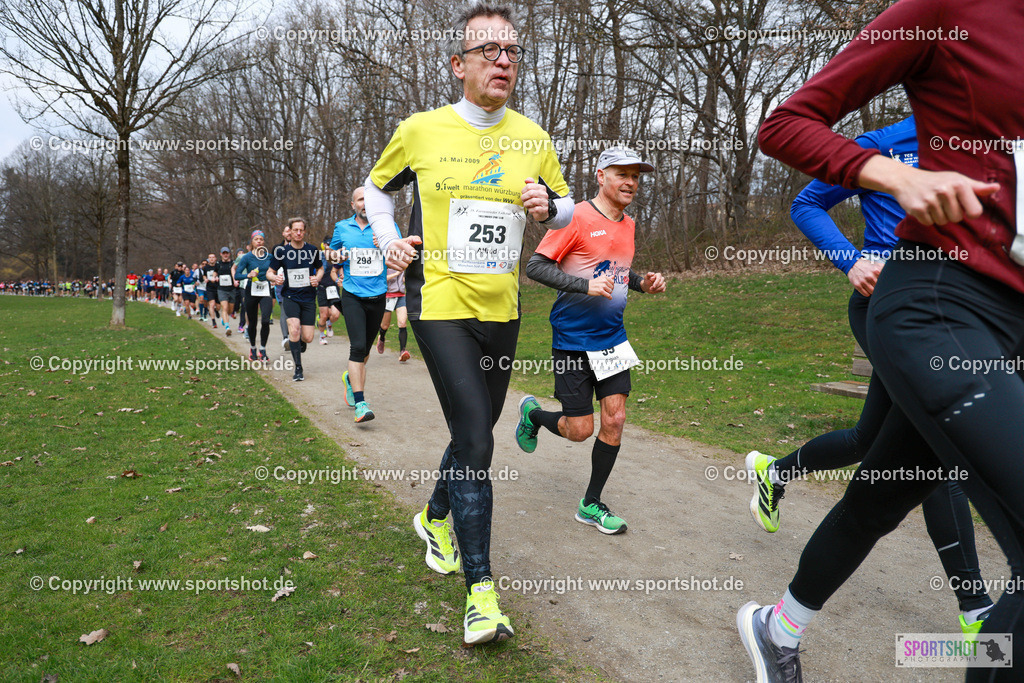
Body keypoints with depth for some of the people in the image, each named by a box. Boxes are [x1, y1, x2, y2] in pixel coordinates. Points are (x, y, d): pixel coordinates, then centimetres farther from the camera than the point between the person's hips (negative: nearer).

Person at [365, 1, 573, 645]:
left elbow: (567, 209, 16)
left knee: (478, 429, 16)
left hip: (502, 308, 5)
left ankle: (437, 516, 45)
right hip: (441, 302, -4)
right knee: (475, 438, -13)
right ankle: (481, 588, -2)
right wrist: (389, 241, -1)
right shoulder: (420, 130, -3)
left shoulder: (532, 137, 5)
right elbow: (377, 189, 14)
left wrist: (549, 205, -6)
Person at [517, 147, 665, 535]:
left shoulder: (627, 225, 10)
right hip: (572, 339, -6)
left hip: (611, 337, 6)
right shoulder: (576, 216, -12)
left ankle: (591, 505, 18)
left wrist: (644, 282, 5)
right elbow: (535, 267, -15)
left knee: (615, 420, 2)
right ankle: (532, 414, 33)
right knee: (580, 429, 0)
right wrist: (586, 286, -25)